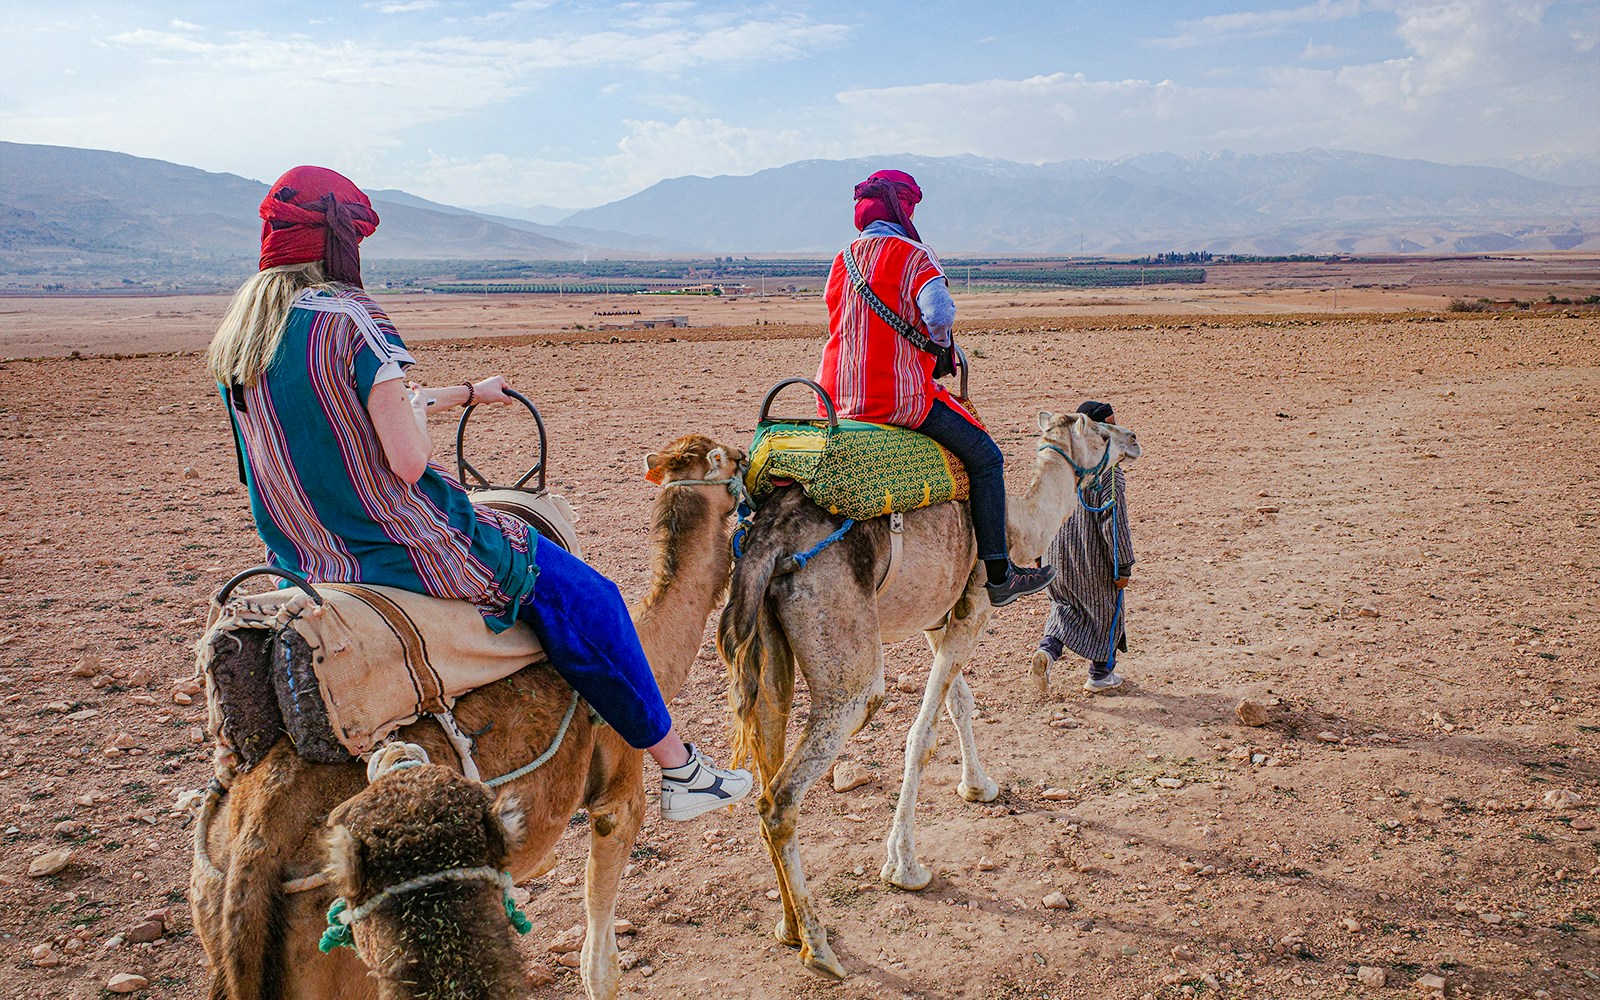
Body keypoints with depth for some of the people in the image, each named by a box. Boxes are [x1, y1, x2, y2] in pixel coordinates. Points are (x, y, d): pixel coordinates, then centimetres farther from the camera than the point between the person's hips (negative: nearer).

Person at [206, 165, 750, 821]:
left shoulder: (236, 336, 7)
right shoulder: (348, 318, -18)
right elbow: (408, 459, -23)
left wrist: (466, 392, 24)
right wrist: (421, 404, -1)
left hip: (302, 563, 9)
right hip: (400, 547, -9)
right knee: (586, 600, 5)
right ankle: (681, 770, 13)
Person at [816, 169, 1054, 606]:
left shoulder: (842, 261, 14)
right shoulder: (912, 256, -7)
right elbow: (940, 313, -23)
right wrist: (939, 340, 1)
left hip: (838, 396, 8)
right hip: (897, 396, -8)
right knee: (985, 456, 5)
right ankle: (998, 575, 3)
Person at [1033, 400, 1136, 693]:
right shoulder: (1107, 472, -21)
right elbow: (1114, 523, -20)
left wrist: (1039, 552, 17)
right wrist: (1123, 566, -11)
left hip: (1058, 557, 5)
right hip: (1094, 562, -5)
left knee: (1066, 606, 24)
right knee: (1105, 610, 16)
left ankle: (1047, 649, 0)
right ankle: (1101, 674, 28)